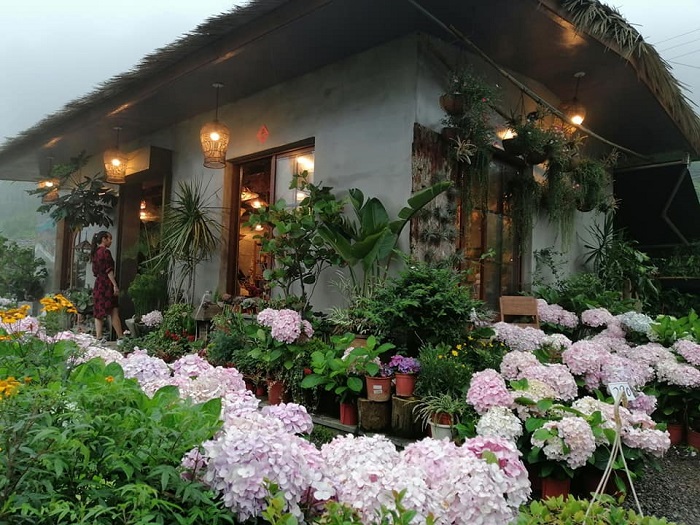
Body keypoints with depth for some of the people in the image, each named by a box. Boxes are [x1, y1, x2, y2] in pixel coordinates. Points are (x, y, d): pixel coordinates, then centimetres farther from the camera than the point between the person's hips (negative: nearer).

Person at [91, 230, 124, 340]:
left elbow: (95, 271, 20)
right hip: (107, 284, -8)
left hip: (98, 284, 8)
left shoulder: (95, 253, 17)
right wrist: (115, 285, -16)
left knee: (99, 313, 5)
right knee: (114, 312, -7)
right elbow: (109, 270, -15)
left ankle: (98, 337, 3)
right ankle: (120, 337, -6)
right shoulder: (105, 252, -8)